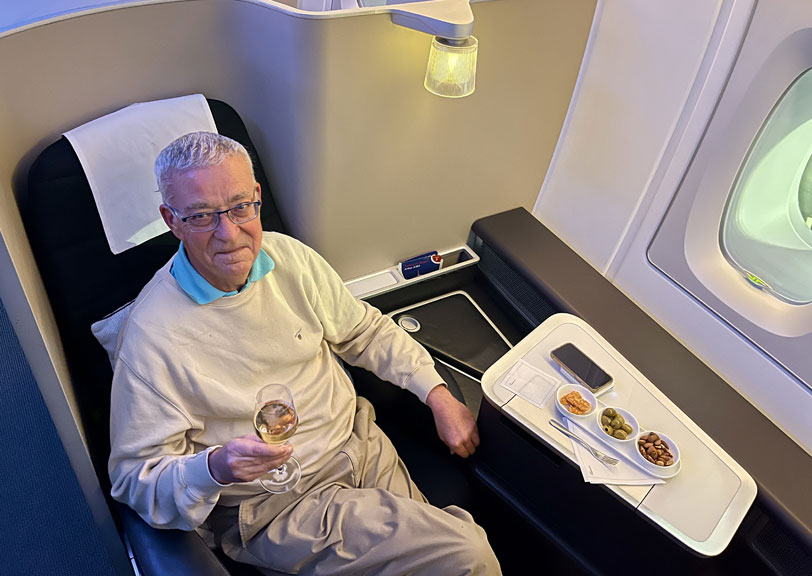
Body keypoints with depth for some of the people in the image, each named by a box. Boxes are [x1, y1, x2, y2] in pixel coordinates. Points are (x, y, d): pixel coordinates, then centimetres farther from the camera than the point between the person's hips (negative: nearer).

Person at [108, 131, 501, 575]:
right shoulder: (151, 334, -20)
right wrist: (215, 468, -33)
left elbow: (365, 331, 9)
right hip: (274, 506, -5)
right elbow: (135, 478, -12)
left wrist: (439, 396, 0)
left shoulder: (290, 258, -4)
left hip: (364, 448, 6)